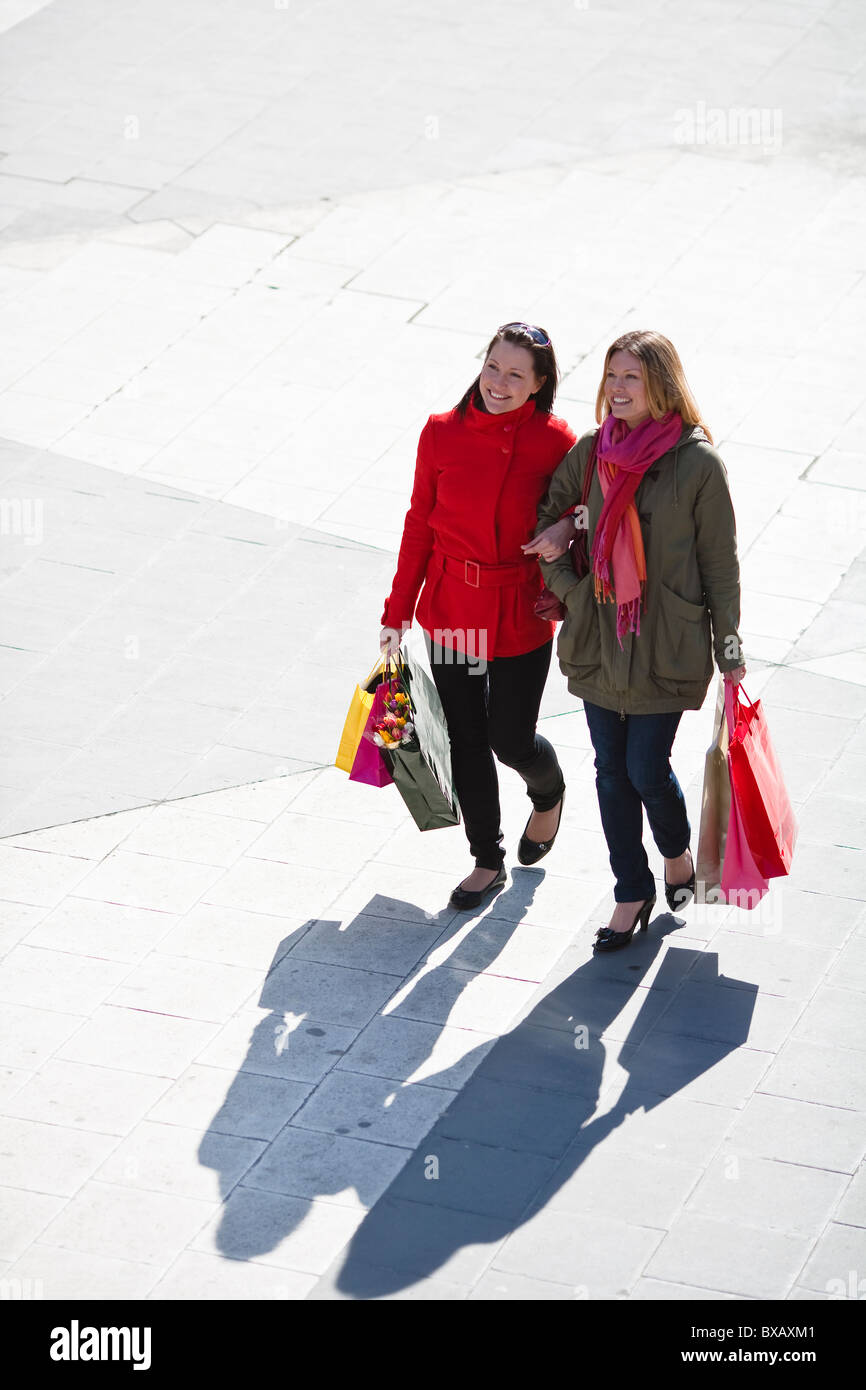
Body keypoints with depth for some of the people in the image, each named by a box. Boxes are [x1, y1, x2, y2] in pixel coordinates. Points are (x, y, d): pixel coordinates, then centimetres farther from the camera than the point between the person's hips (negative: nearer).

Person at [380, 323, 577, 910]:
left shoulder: (554, 442, -13)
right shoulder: (443, 433, -7)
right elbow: (420, 524, 2)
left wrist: (568, 525, -23)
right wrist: (398, 612, 5)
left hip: (521, 614, -2)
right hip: (451, 608, 2)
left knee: (510, 740, 6)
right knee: (465, 738, 11)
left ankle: (549, 793, 43)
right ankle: (488, 861, 30)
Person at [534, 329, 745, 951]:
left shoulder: (699, 463, -11)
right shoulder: (591, 452, 0)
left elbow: (720, 562, -5)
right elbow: (543, 519, 14)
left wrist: (729, 649, -2)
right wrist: (565, 583, 2)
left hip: (667, 644, -4)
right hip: (600, 637, 4)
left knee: (646, 771, -1)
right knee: (612, 771, 10)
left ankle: (678, 853, 31)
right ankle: (633, 893, 24)